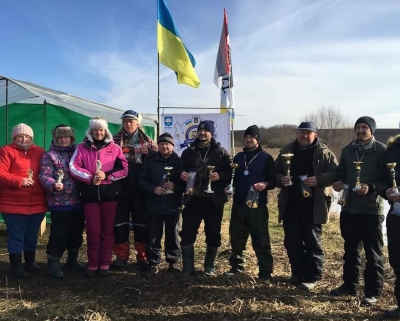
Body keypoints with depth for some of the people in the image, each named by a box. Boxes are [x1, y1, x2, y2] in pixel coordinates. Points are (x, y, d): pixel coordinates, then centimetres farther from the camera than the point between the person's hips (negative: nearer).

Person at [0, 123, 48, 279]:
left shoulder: (40, 152, 10)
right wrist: (19, 181, -22)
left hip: (37, 204, 5)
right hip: (14, 204, -4)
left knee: (32, 236, 15)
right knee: (16, 236, 2)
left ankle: (30, 262, 30)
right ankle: (16, 266, 14)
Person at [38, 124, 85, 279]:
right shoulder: (49, 155, -1)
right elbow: (44, 176, -11)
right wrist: (53, 184, -31)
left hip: (77, 201, 5)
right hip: (59, 202, -5)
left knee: (76, 232, 14)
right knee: (59, 234, -2)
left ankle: (72, 259, 30)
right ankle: (54, 263, 11)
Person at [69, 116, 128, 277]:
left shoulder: (114, 148, 6)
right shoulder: (82, 147, 7)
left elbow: (124, 169, 1)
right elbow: (73, 167, -4)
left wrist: (106, 175, -13)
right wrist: (90, 177, -17)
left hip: (110, 193, 0)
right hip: (90, 193, 0)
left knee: (107, 229, 7)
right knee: (93, 230, 2)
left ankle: (104, 264, 16)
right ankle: (92, 264, 15)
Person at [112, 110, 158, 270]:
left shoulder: (147, 141, 7)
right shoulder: (115, 140, 6)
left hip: (140, 187, 0)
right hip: (121, 187, 0)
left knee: (141, 221, 6)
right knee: (120, 221, 5)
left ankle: (142, 256, 17)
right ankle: (121, 255, 17)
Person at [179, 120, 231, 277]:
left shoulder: (221, 152, 3)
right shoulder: (188, 152, 10)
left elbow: (230, 173, 1)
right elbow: (181, 170, 16)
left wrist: (220, 176, -18)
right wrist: (181, 174, -6)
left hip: (213, 200, -1)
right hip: (193, 199, 2)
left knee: (213, 235, 9)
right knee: (187, 234, 0)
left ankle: (209, 266, 27)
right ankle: (188, 268, 13)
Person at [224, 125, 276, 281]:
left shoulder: (266, 158, 0)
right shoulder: (238, 157, 14)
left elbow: (274, 180, -4)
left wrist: (265, 184, -24)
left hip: (258, 205, -4)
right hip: (239, 204, 5)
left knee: (261, 240, -2)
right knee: (236, 238, 12)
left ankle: (265, 271, 7)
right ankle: (236, 266, 26)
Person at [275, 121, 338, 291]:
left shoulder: (324, 152, 0)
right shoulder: (287, 151, 10)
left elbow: (335, 173, -5)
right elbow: (275, 172, 13)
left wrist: (319, 179, -20)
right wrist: (281, 179, -9)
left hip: (313, 205, -4)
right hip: (290, 205, 4)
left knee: (312, 241, 3)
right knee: (292, 241, 11)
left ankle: (312, 277, 14)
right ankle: (297, 274, 26)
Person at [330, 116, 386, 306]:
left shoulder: (382, 150, -5)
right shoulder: (347, 150, 10)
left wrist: (371, 188, -23)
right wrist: (339, 183, -7)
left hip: (371, 209, -5)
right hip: (349, 208, 5)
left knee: (373, 253, 5)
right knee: (350, 249, 15)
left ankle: (373, 292, 15)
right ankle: (349, 285, 28)